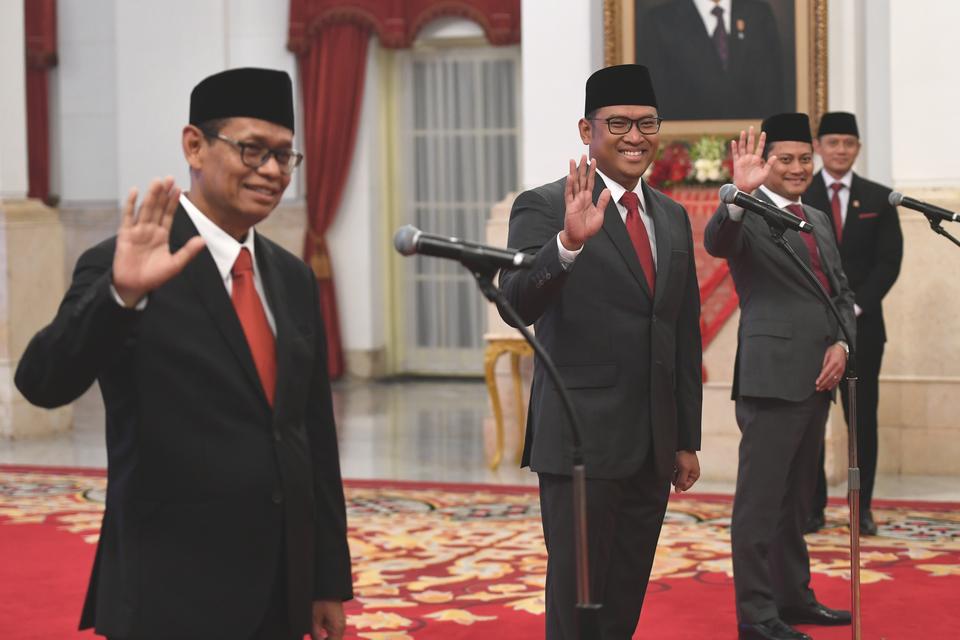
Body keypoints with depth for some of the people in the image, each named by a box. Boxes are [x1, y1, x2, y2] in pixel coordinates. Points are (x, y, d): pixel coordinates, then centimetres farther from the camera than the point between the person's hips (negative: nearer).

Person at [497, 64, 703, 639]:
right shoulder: (544, 208, -7)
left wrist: (687, 440, 17)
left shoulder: (672, 218, 14)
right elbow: (517, 304, -23)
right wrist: (569, 242, -40)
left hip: (653, 450, 6)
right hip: (581, 444, -6)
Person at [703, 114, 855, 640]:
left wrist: (841, 344, 1)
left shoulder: (818, 219, 17)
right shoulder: (749, 216, -8)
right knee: (761, 499, -3)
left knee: (797, 497, 18)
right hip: (773, 376, -8)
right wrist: (741, 193, -47)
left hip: (818, 377, 8)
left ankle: (793, 596, 30)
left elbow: (841, 290, 18)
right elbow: (717, 243, -29)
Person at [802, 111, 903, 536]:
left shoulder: (879, 199, 8)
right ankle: (812, 507, 3)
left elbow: (889, 261, 2)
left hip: (862, 325, 1)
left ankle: (863, 508, 8)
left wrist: (855, 307, -9)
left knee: (863, 419, 2)